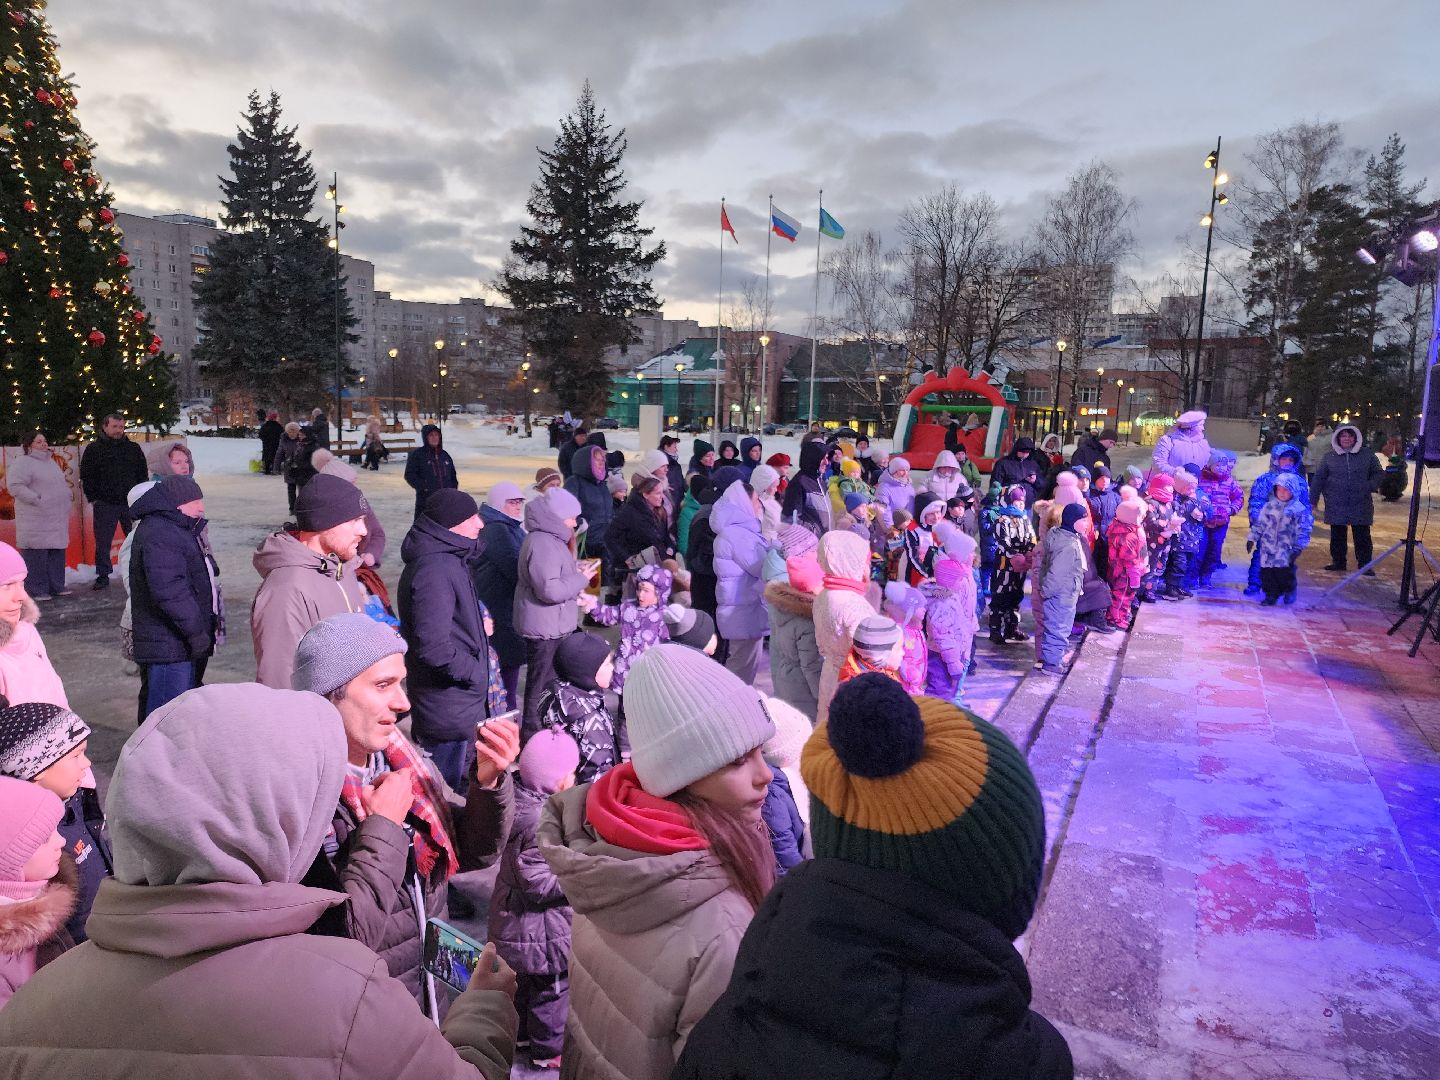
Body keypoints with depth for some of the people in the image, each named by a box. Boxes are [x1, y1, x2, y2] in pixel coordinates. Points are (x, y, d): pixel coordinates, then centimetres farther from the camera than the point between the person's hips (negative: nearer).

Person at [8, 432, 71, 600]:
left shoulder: (50, 462, 19)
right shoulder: (23, 463, -7)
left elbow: (60, 483, 30)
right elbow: (15, 486, -16)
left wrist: (67, 496, 15)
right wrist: (36, 499, -20)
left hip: (56, 519, 8)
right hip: (36, 519, -8)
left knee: (57, 552, 10)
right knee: (36, 554, -6)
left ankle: (56, 586, 18)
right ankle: (36, 590, -1)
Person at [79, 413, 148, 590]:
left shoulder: (133, 448, 10)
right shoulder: (93, 449, 4)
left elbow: (143, 474, 13)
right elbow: (86, 477, 4)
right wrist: (93, 499, -4)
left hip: (131, 503, 1)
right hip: (105, 504, -1)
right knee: (103, 543, 2)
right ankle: (103, 576, 11)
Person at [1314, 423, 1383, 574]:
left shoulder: (1367, 455, 5)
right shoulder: (1329, 457, 4)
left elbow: (1378, 473, 12)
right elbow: (1319, 478, 5)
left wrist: (1371, 486, -8)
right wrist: (1313, 500, 1)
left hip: (1361, 504, 0)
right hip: (1336, 505, 1)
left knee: (1362, 536, 1)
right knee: (1337, 535, 8)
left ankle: (1365, 564, 9)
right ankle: (1338, 561, 19)